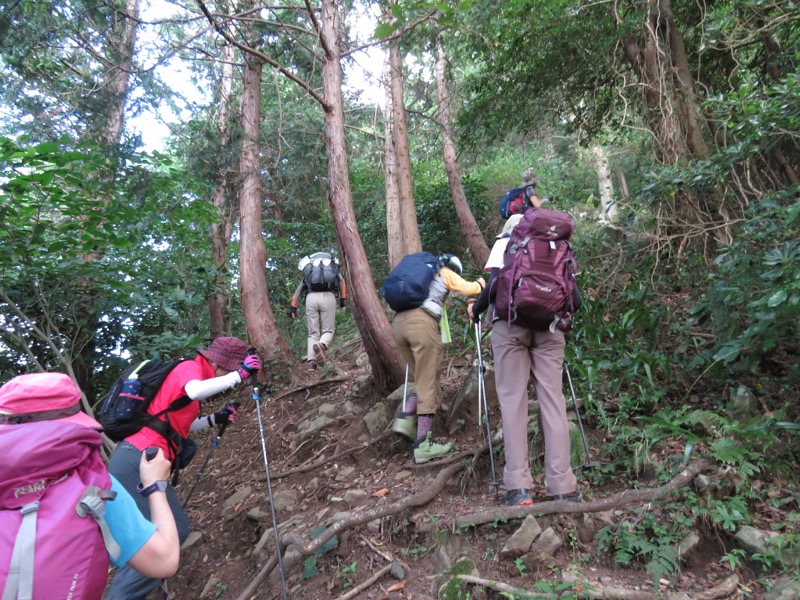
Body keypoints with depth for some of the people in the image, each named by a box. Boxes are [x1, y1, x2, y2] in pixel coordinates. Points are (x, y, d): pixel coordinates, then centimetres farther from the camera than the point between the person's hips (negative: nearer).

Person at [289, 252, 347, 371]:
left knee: (313, 333, 9)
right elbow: (342, 283, 13)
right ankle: (322, 345, -27)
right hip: (328, 297, -1)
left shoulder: (309, 269, 33)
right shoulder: (334, 266, 30)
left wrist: (293, 308, 23)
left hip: (311, 298, 2)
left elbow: (299, 290, 26)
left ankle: (311, 361, -8)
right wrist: (342, 301, 9)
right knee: (328, 330, 7)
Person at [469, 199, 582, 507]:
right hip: (548, 325, 3)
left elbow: (495, 284, -5)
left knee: (513, 400, -1)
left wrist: (475, 309, 8)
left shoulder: (504, 242, 14)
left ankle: (518, 486, -6)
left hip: (510, 324, -2)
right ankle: (563, 486, 0)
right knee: (552, 400, 2)